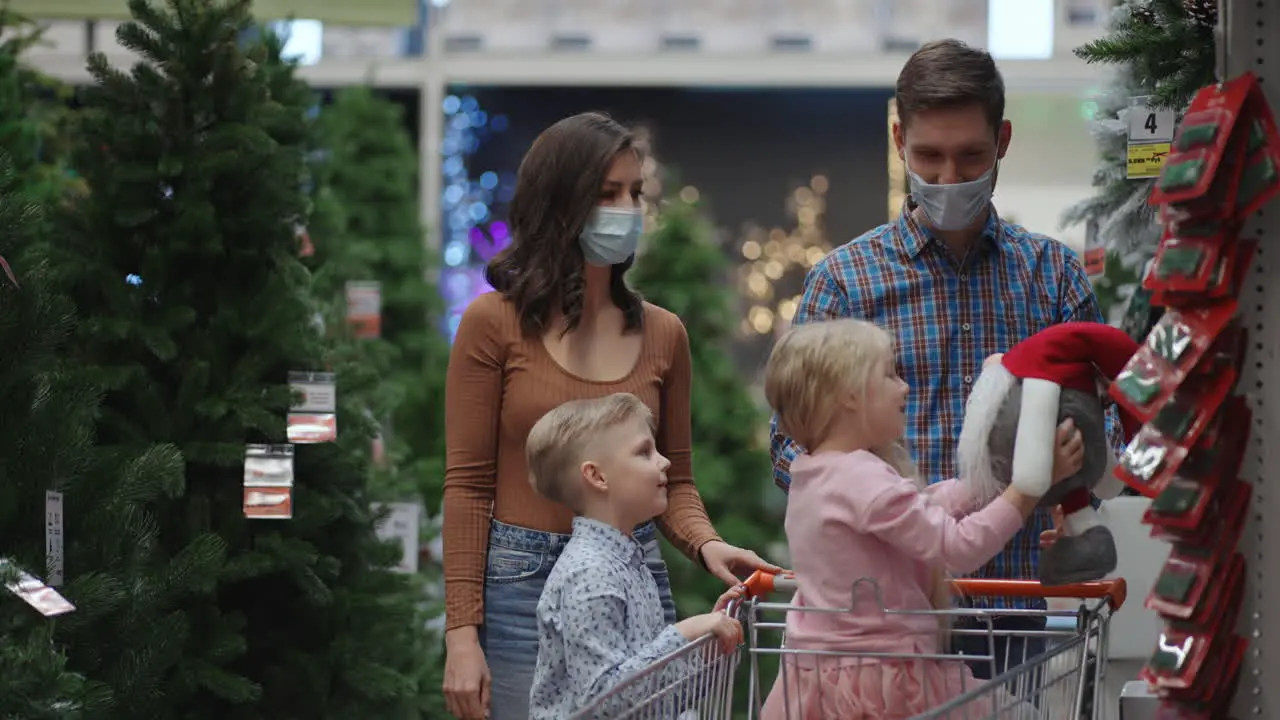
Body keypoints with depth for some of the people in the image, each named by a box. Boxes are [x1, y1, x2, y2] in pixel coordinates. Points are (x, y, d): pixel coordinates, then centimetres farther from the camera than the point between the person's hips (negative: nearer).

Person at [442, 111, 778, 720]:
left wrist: (705, 543, -10)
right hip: (523, 585, -3)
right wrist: (462, 631, -10)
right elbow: (467, 485, -4)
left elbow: (674, 480, 13)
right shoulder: (494, 323, -3)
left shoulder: (662, 334, 7)